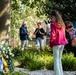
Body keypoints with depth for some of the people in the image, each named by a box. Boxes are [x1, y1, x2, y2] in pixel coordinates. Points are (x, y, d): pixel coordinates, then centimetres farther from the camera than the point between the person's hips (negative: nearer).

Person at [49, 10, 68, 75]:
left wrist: (51, 43, -4)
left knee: (56, 59, -2)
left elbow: (52, 34, -13)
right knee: (59, 59, 15)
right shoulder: (62, 24, 12)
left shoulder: (53, 24, -9)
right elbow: (63, 34, 14)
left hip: (56, 43, -7)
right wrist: (62, 41, 14)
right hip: (62, 43, 7)